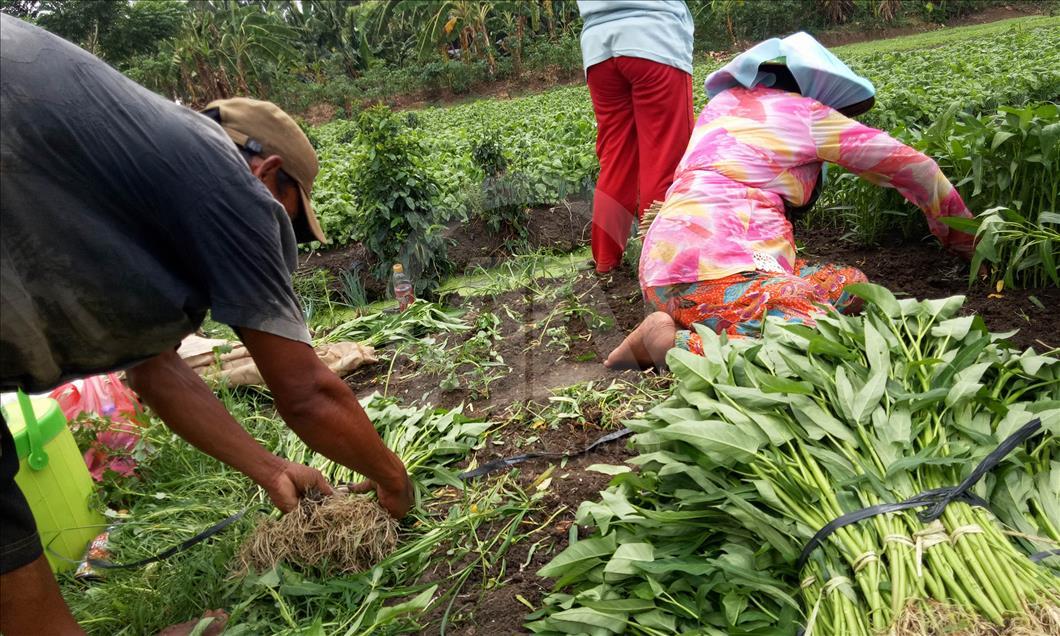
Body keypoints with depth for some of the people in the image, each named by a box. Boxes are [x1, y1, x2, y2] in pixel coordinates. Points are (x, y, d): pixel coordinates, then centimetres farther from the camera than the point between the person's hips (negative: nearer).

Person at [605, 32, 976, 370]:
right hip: (715, 264, -8)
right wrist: (963, 236, 32)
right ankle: (681, 345, -19)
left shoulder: (723, 102, 25)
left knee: (851, 284, 10)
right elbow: (910, 165, 18)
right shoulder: (805, 113, 9)